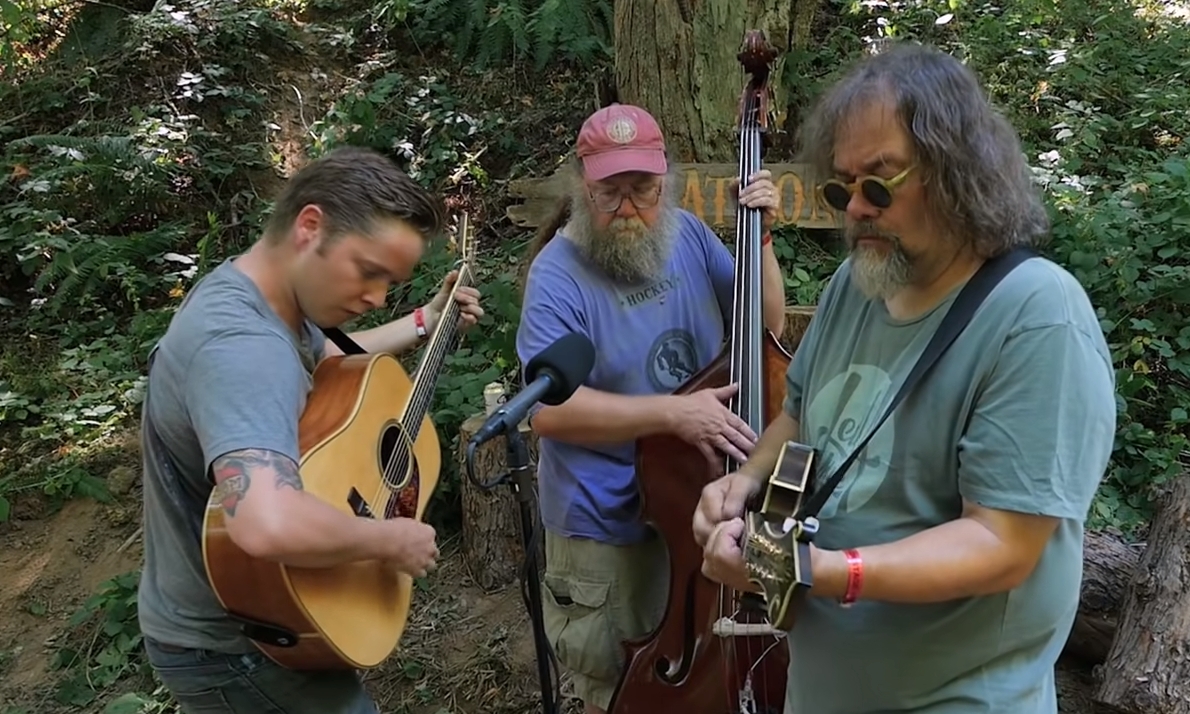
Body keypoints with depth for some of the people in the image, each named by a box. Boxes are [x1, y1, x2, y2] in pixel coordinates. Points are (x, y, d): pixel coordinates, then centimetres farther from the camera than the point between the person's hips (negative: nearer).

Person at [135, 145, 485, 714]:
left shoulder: (252, 295, -3)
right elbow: (269, 526, -50)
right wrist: (391, 540, -33)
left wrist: (428, 321, 17)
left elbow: (325, 359, 20)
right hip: (230, 647, -10)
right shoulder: (241, 343, -35)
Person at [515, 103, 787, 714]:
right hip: (605, 525, -4)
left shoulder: (687, 234, -2)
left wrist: (762, 237, -9)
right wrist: (671, 413, -31)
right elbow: (548, 409, -26)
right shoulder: (560, 272, -18)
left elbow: (766, 327, 5)